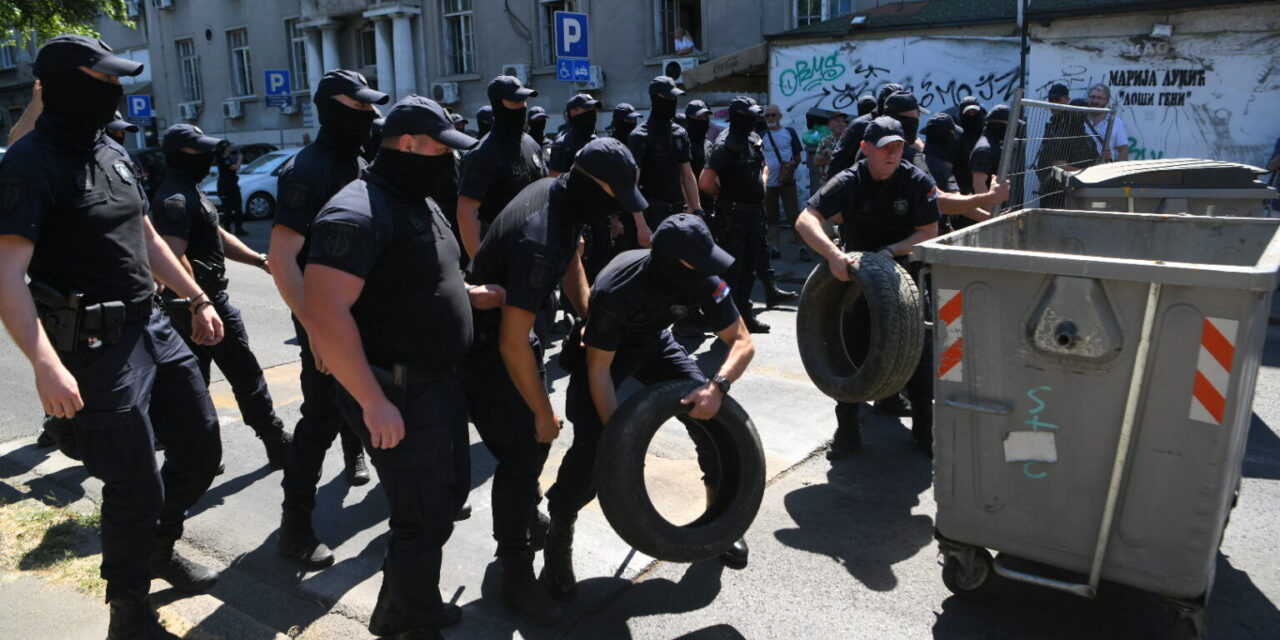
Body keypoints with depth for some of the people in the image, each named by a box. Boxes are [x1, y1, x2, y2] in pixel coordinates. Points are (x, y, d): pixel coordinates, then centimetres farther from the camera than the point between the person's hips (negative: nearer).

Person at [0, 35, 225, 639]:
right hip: (95, 346, -8)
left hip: (152, 328, 8)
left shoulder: (112, 153, 12)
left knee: (201, 448, 15)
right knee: (135, 485, 0)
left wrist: (198, 299, 21)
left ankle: (160, 547, 41)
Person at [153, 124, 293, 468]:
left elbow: (217, 236, 20)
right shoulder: (176, 198, -17)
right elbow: (174, 257, -26)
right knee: (244, 372, -1)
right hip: (204, 300, -11)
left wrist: (258, 259, 10)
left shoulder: (187, 192, 17)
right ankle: (276, 442, 9)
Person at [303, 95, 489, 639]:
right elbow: (324, 313, -28)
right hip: (397, 395, -10)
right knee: (424, 521, 2)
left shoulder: (419, 203, 12)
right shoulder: (358, 214, -20)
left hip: (436, 384, 10)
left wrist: (483, 296, 11)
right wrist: (374, 402, -27)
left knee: (438, 503, 23)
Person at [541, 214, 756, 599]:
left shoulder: (704, 279, -25)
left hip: (654, 343, 4)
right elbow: (599, 369, -28)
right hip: (605, 350, -4)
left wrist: (718, 386, -38)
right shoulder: (616, 290, -38)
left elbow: (742, 342, -18)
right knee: (592, 447, -21)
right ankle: (558, 538, 3)